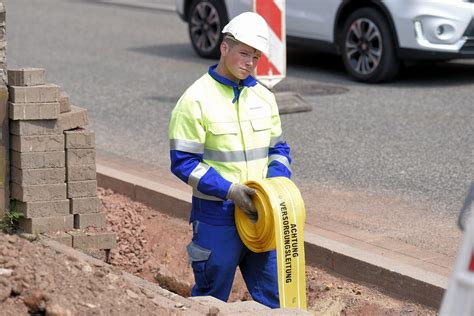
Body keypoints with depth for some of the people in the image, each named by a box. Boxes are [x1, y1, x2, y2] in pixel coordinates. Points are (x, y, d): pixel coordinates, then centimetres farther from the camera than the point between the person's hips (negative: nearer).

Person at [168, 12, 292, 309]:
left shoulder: (263, 97, 9)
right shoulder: (196, 99, -10)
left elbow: (279, 148, 16)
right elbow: (184, 162, -12)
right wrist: (229, 190, -20)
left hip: (260, 214, 5)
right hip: (217, 217, -5)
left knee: (273, 296, 9)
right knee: (211, 298, 6)